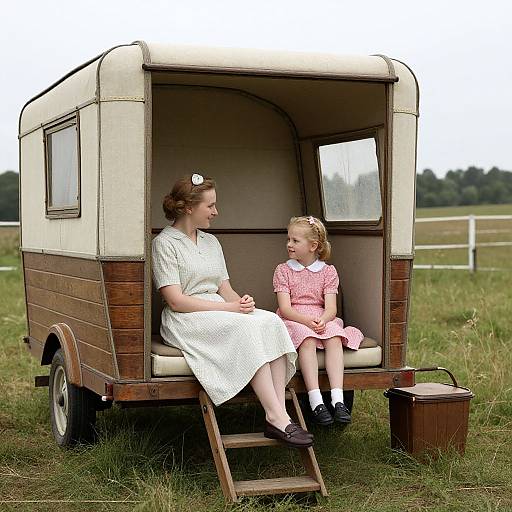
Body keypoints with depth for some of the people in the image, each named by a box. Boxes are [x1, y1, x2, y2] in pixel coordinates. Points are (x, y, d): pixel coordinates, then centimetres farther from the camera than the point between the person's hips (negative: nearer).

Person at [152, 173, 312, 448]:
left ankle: (280, 414, -34)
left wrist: (242, 301, -7)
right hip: (186, 321, -7)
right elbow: (176, 301, -11)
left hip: (219, 313, 7)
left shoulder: (211, 242, 22)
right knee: (248, 329, -33)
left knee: (270, 320, -24)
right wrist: (229, 308, -15)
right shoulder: (164, 243, -2)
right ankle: (276, 418, -36)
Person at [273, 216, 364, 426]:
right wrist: (307, 320, -23)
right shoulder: (283, 270, 7)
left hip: (322, 319, 2)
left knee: (335, 338, -31)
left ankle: (337, 398, -39)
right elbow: (285, 308, -5)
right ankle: (315, 401, -41)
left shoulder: (328, 271, 10)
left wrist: (322, 320, -25)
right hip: (293, 320, -2)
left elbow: (331, 307, -2)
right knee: (307, 339, -34)